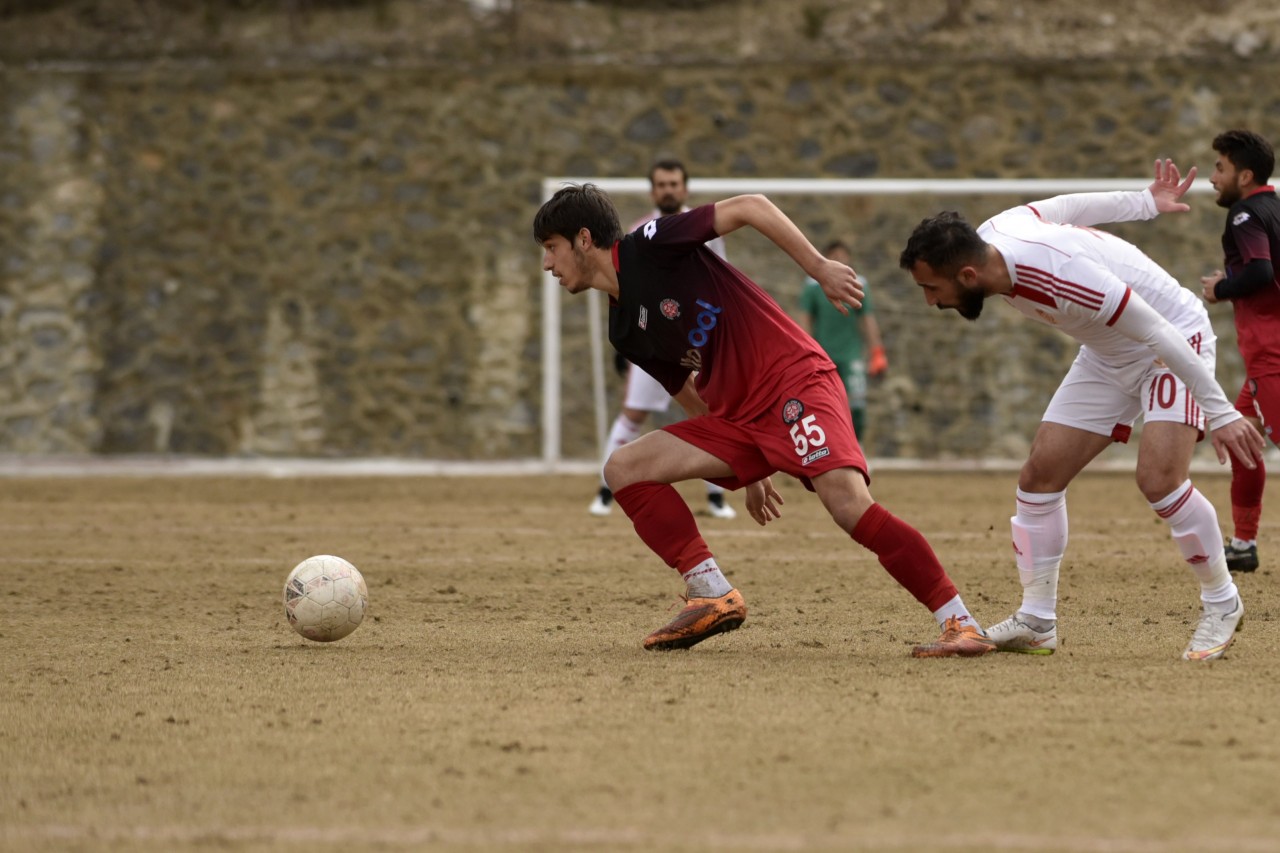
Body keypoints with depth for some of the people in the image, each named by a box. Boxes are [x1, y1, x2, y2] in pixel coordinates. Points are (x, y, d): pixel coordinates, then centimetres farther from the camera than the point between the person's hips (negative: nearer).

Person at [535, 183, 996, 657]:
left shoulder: (649, 246, -6)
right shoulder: (625, 333, 16)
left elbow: (750, 208, -9)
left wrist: (819, 267, -16)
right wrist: (749, 471, 25)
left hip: (795, 382, -9)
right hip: (737, 418, 9)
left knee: (850, 505, -27)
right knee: (624, 469, 0)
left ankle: (960, 624, -23)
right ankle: (713, 597, -6)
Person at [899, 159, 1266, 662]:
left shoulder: (1062, 276, -38)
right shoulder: (990, 236, -13)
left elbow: (1158, 333, -32)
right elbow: (1072, 206, 5)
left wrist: (1219, 412, -28)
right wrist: (1146, 203, 20)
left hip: (1175, 339, -8)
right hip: (1109, 355, 8)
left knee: (1159, 479, -24)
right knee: (1040, 475, -1)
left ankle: (1222, 604, -3)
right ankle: (1036, 623, 7)